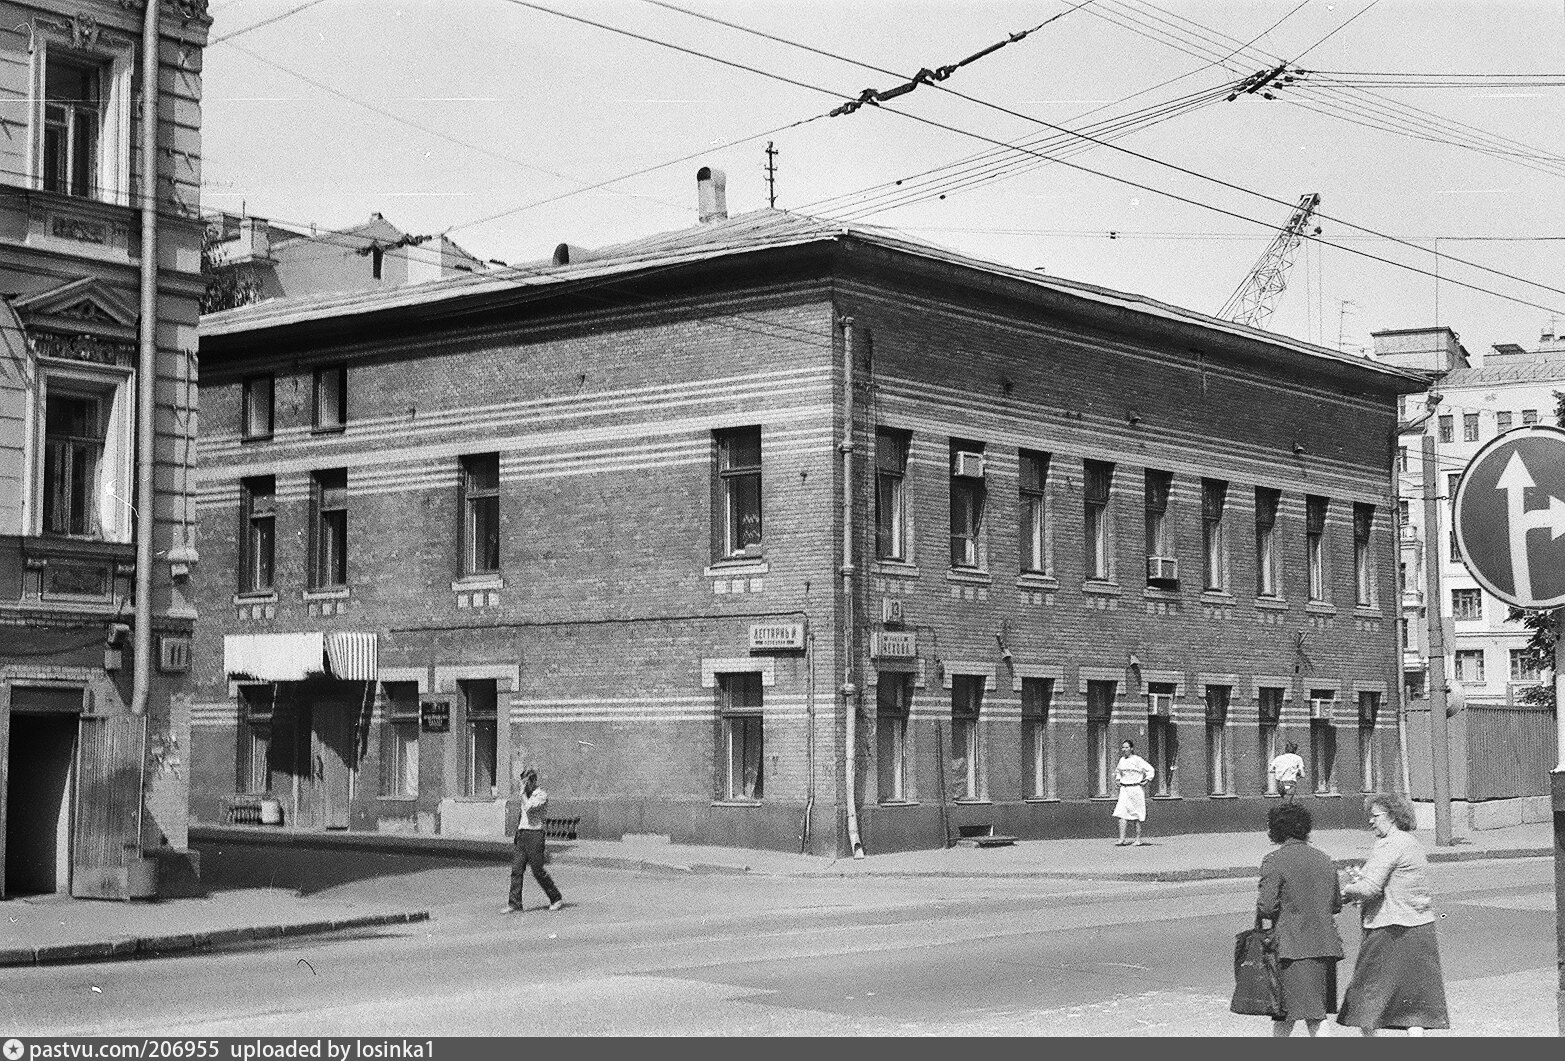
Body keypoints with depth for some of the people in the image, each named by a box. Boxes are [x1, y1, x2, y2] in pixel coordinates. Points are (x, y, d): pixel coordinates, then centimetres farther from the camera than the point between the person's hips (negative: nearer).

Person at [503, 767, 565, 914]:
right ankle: (514, 905, -2)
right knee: (516, 870, -1)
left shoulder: (542, 795, -8)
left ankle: (556, 898, 13)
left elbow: (529, 808, -23)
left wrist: (523, 791, -16)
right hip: (522, 835, 8)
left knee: (538, 870, -3)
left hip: (535, 834, -8)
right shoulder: (526, 796, 17)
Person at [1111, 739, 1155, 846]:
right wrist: (1118, 779, 16)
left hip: (1136, 789, -5)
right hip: (1124, 789, 5)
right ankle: (1122, 839, -11)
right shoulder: (1122, 760, 10)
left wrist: (1146, 780, -11)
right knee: (1122, 813, -7)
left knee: (1137, 815, 3)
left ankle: (1138, 839, 11)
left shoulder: (1137, 760, -8)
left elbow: (1150, 770, -7)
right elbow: (1117, 771, 30)